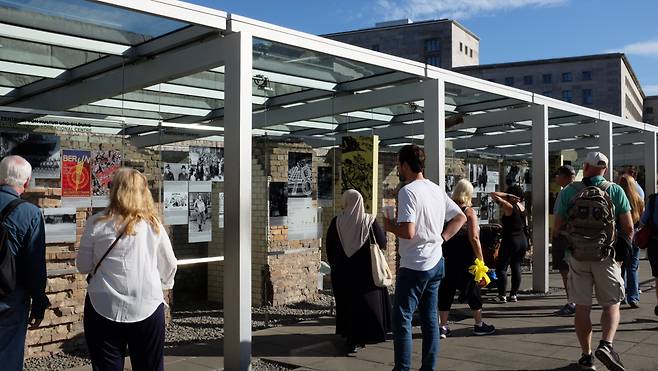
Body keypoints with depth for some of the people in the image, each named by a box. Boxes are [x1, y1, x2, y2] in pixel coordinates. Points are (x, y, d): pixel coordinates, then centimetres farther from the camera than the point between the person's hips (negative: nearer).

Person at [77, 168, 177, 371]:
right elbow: (169, 266, 8)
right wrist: (163, 285, 28)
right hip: (148, 307, 1)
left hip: (104, 307, -1)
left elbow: (83, 266, 4)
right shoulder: (153, 225, -1)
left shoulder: (97, 223, -4)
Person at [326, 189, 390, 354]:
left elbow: (329, 248, 0)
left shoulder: (336, 222, -6)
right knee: (364, 302, 7)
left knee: (346, 302, 15)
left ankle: (349, 336, 24)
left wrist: (334, 265, 15)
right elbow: (382, 243, -4)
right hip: (365, 271, -1)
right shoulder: (369, 221, -9)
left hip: (342, 271, 1)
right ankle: (355, 341, 2)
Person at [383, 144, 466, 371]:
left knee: (401, 319, -1)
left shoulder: (408, 191, -15)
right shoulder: (437, 190, 10)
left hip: (414, 266, -8)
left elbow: (408, 232, -24)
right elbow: (460, 218, 16)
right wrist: (442, 238, 11)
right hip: (436, 263, 8)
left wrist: (390, 226, -6)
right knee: (430, 318, 13)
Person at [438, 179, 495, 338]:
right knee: (472, 290, 10)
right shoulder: (469, 211, -7)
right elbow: (474, 238, -14)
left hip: (447, 258, 4)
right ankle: (479, 325, 20)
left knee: (446, 290, 7)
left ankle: (443, 326, 8)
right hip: (465, 258, -3)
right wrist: (481, 259, -9)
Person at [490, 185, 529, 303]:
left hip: (510, 241, -7)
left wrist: (508, 195, -12)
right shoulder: (522, 207, 5)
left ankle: (502, 295, -5)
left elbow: (493, 195, -16)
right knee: (516, 267, 11)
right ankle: (514, 294, 12)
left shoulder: (509, 207, -14)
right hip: (523, 240, 7)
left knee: (501, 268, 0)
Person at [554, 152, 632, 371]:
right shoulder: (615, 191, -1)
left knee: (582, 307, 8)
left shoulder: (569, 191, -1)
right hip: (606, 256, 0)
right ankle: (606, 344, -11)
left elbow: (558, 226, -2)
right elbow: (628, 227, -2)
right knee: (611, 304, 11)